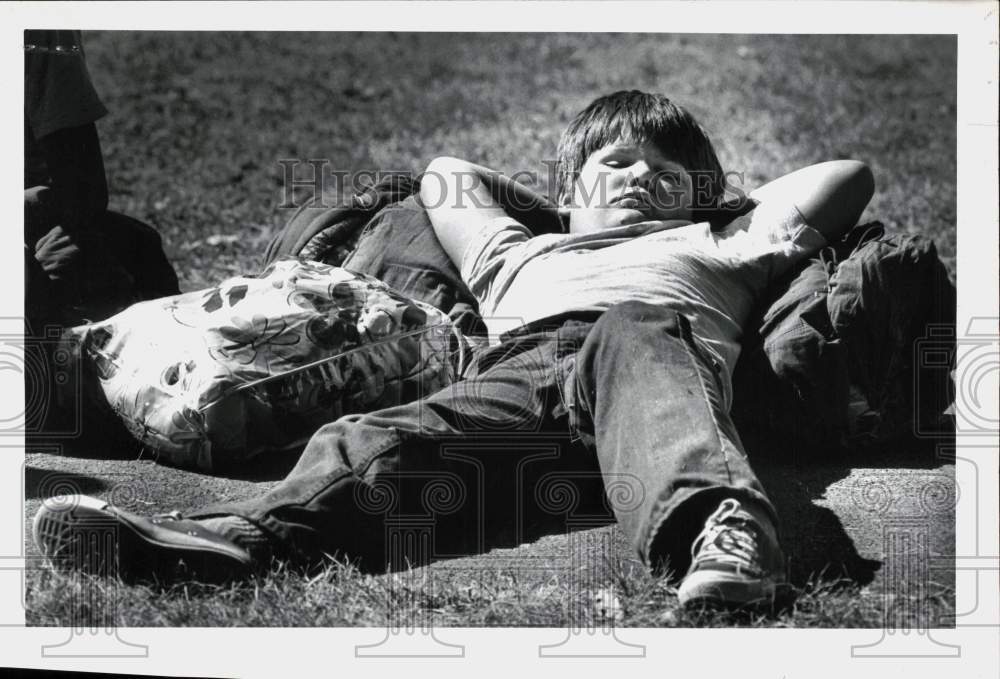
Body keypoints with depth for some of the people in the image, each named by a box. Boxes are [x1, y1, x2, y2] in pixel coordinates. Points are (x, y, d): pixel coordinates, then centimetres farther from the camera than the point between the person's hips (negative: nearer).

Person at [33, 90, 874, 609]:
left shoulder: (713, 245, 41)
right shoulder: (524, 252, 46)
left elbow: (848, 175, 46)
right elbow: (445, 178, 64)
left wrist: (749, 208, 52)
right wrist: (558, 207, 65)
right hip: (516, 372, 2)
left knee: (629, 348, -41)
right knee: (373, 446, -28)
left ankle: (716, 524, -70)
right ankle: (226, 539, -56)